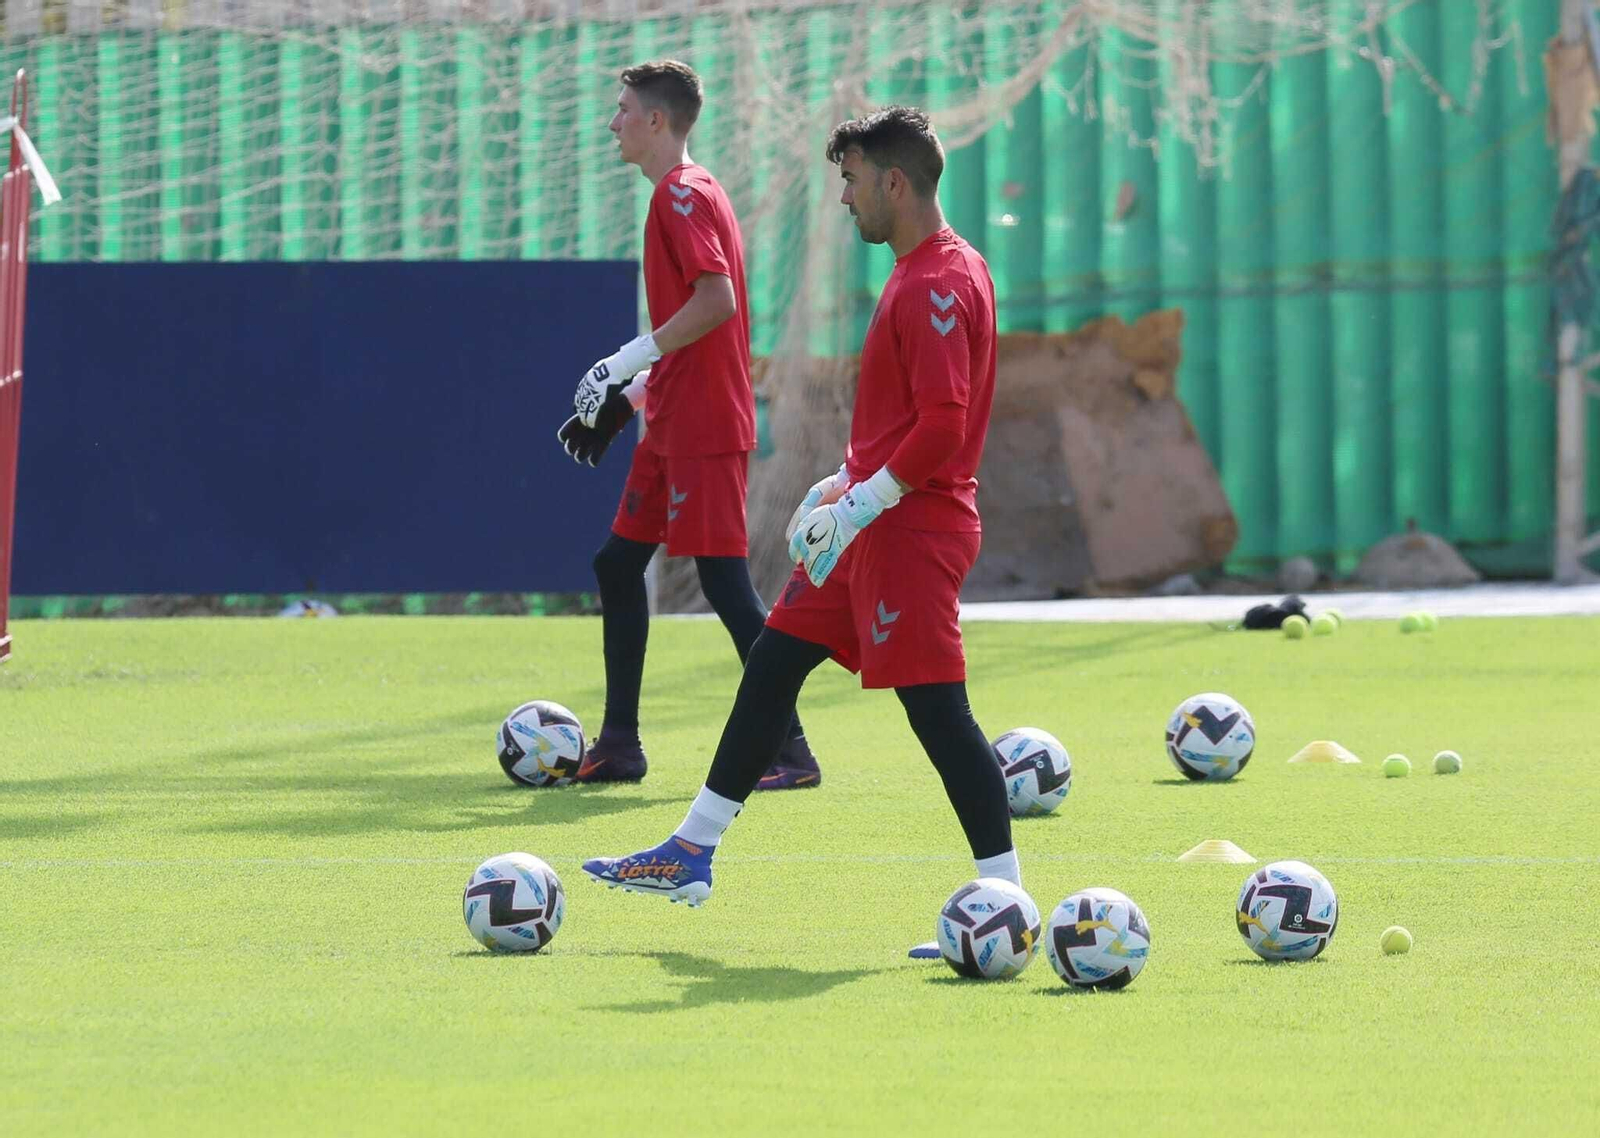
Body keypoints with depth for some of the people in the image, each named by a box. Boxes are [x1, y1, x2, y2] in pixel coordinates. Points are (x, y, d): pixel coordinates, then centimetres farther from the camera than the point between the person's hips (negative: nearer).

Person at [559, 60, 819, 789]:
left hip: (704, 428, -11)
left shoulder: (684, 196, -13)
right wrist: (629, 397, 21)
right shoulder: (682, 194, 17)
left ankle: (790, 751, -7)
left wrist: (631, 360, -19)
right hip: (675, 425, 11)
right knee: (618, 564, 13)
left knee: (725, 580, -10)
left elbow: (717, 300, -24)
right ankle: (619, 744, 17)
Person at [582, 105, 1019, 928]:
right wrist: (843, 484, 18)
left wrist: (860, 506, -21)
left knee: (936, 708, -10)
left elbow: (942, 426, -25)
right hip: (873, 522, 11)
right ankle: (690, 855, 21)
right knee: (772, 663, 14)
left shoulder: (938, 286, -18)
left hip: (912, 529, -11)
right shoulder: (921, 272, 14)